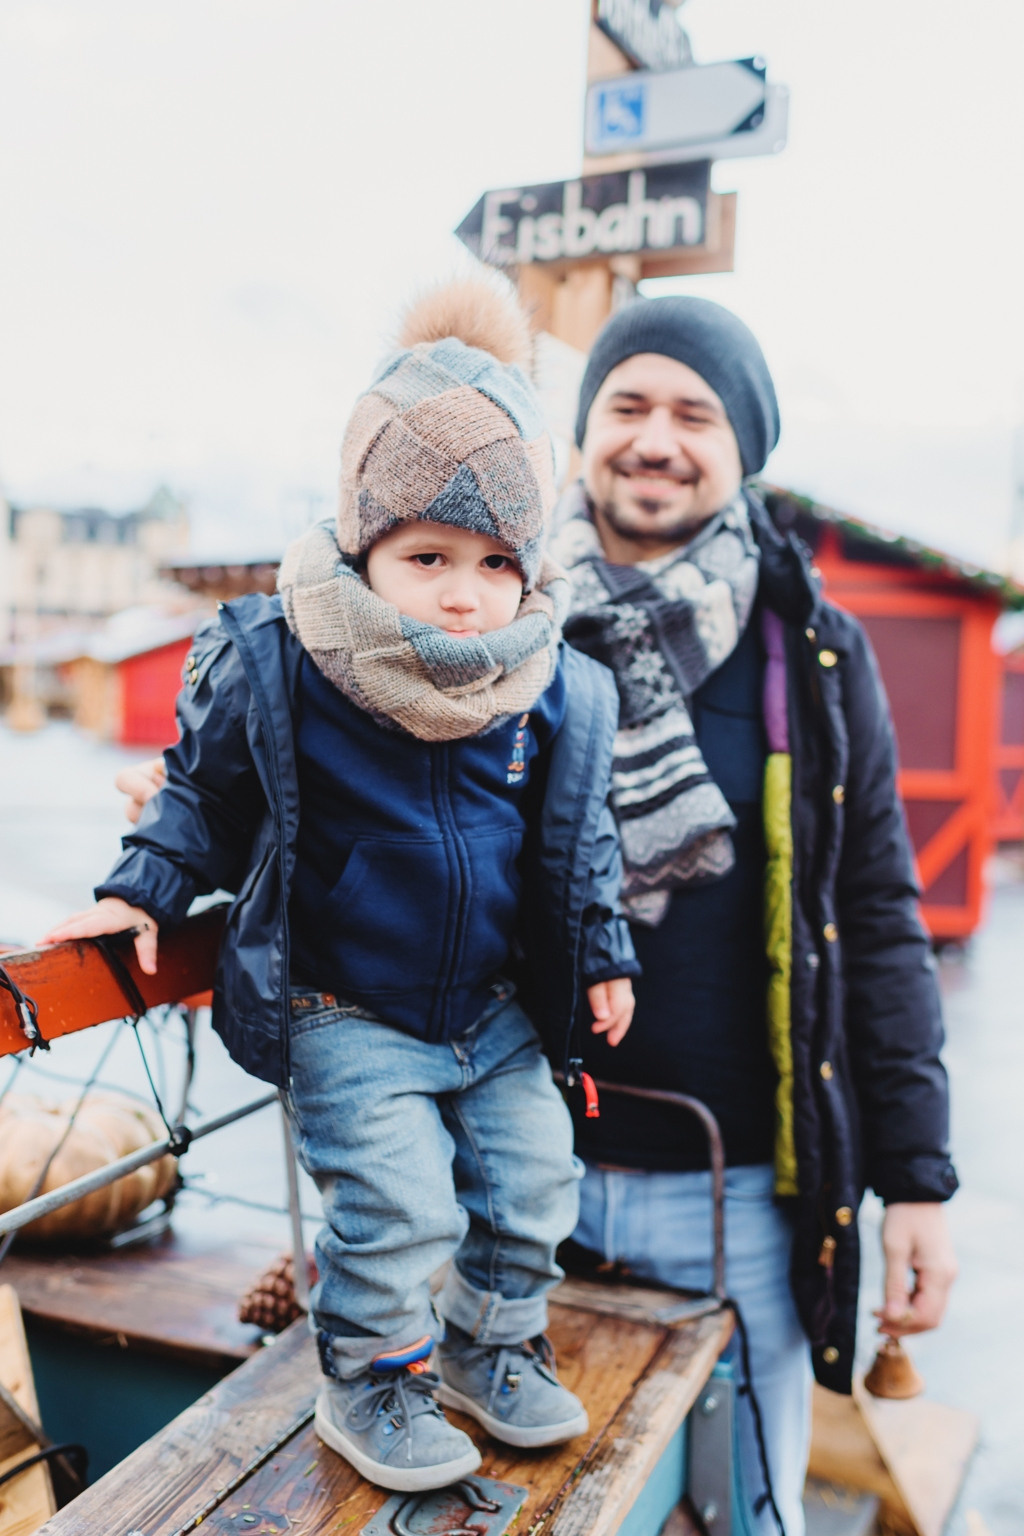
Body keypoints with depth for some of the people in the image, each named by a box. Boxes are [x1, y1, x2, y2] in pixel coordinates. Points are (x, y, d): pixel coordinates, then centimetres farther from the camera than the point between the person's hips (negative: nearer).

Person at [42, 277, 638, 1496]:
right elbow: (206, 789, -1)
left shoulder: (560, 696, -9)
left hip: (495, 1012, 4)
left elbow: (578, 841, 6)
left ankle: (493, 1344, 38)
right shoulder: (274, 671, -18)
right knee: (395, 1199, -7)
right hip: (346, 1017, -4)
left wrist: (599, 953, 10)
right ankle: (369, 1378, 23)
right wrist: (145, 889, -9)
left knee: (531, 1174, 10)